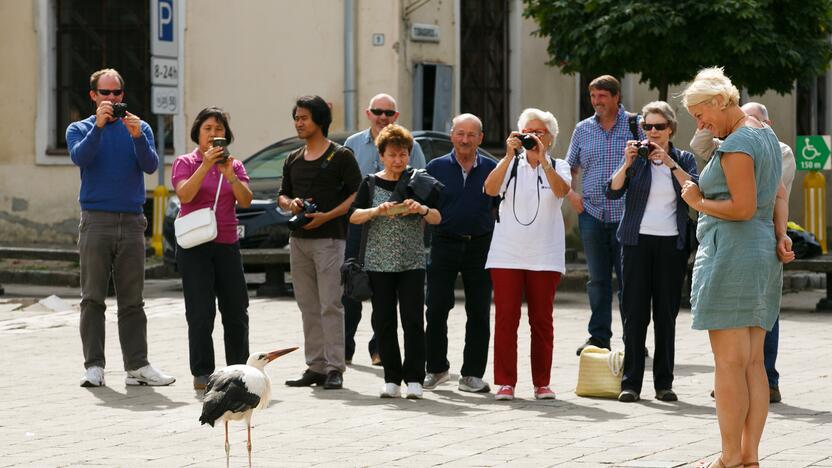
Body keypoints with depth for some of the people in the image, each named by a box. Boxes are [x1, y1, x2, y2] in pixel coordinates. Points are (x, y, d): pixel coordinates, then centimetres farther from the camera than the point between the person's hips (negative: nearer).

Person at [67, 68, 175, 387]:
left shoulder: (139, 128, 12)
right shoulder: (80, 129, 9)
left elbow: (150, 166, -4)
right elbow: (80, 158, -12)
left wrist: (137, 137, -20)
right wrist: (98, 126, -23)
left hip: (132, 221, 2)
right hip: (95, 221, -1)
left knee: (132, 300, 2)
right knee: (93, 298, -3)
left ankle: (137, 366, 1)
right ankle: (94, 366, -2)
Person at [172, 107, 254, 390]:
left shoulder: (234, 165, 12)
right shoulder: (185, 163, 2)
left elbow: (246, 201, 0)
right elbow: (184, 195, -14)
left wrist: (230, 174, -15)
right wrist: (206, 166, -22)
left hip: (227, 244, 4)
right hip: (195, 246, -4)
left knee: (236, 311, 7)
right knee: (201, 313, -6)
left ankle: (238, 370, 17)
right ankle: (202, 374, -2)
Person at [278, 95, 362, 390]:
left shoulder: (340, 156, -3)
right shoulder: (293, 159, 17)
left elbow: (358, 194, -6)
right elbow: (282, 195, 23)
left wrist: (327, 216, -15)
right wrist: (290, 204, -1)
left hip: (329, 238, -7)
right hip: (299, 239, 7)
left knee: (330, 305, -10)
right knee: (308, 307, 8)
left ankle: (335, 368, -9)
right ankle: (315, 367, 12)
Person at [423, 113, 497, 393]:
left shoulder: (491, 169, 3)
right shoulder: (437, 168, 4)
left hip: (480, 246, 0)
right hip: (445, 243, 0)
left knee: (479, 314, 3)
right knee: (436, 310, 1)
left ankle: (472, 374, 11)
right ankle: (436, 368, 17)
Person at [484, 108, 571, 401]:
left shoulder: (558, 167, 7)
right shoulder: (511, 165, 8)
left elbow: (561, 190, -15)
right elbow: (490, 189, -11)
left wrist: (541, 158, -24)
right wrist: (509, 155, -18)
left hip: (544, 256, 0)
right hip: (507, 254, 0)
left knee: (542, 320, 3)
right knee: (505, 319, -3)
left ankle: (542, 383, 10)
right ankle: (505, 383, 2)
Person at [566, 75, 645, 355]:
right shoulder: (583, 129, 12)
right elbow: (570, 168, 21)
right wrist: (570, 193, 3)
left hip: (626, 215, -3)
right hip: (591, 214, 3)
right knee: (597, 279, 7)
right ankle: (598, 336, 14)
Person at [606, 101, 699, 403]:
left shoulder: (684, 159, 8)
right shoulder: (636, 157, 6)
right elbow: (613, 192, -5)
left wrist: (670, 163, -18)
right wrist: (627, 164, -19)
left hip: (671, 243, 1)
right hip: (638, 241, -1)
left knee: (666, 313, 3)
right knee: (635, 312, -3)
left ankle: (664, 383, 8)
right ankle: (631, 383, -2)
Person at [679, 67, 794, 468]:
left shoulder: (736, 144, -15)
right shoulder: (766, 135, 16)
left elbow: (743, 207, -20)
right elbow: (779, 195, 18)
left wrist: (699, 202, -7)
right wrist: (781, 238, 6)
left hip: (731, 254, -10)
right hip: (763, 255, 10)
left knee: (730, 363, -6)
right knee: (753, 363, 9)